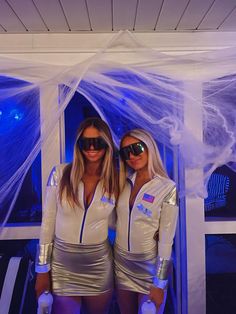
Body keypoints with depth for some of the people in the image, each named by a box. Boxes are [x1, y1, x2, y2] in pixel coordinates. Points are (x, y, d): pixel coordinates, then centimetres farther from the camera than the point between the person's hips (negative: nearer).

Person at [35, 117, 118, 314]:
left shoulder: (115, 181, -6)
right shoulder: (60, 173, -10)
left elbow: (114, 222, 7)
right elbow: (48, 221, -5)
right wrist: (42, 269, -2)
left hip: (99, 265, 2)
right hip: (62, 263, -1)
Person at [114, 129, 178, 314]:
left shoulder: (167, 188, -15)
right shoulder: (124, 182, -1)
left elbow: (166, 240, -14)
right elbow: (118, 221, 6)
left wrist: (159, 284, -12)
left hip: (150, 267, -4)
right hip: (121, 264, 5)